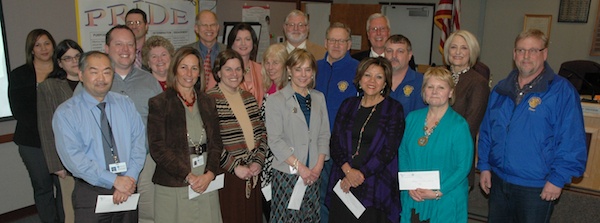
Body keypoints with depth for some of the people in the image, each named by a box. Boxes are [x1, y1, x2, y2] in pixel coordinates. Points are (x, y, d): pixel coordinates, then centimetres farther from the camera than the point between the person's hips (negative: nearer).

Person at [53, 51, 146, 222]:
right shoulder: (65, 113, -6)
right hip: (90, 194, -3)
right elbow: (73, 158, -14)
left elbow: (138, 142, -1)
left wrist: (130, 179, -14)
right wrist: (114, 180, -19)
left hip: (128, 191, 3)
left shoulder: (126, 104, 5)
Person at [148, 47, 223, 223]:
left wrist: (209, 174, -7)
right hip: (172, 188, -3)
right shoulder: (159, 103, -2)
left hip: (207, 184, 4)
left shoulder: (208, 103, 11)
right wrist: (188, 175, -14)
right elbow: (157, 147, -9)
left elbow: (216, 143, 8)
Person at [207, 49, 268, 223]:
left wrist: (258, 162, 0)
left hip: (252, 175, 6)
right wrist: (234, 167, -13)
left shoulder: (249, 98, 12)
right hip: (225, 176, -6)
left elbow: (262, 133, 13)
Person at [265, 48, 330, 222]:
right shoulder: (276, 100, -4)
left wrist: (319, 166, -3)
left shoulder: (319, 98, 11)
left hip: (313, 174, 4)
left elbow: (324, 134, 9)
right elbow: (275, 140, -9)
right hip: (287, 174, -4)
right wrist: (300, 167, -12)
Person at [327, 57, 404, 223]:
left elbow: (389, 150, -7)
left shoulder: (394, 109, 1)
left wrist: (361, 173, -12)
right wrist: (348, 170, -11)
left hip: (375, 186, -2)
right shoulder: (348, 105, 10)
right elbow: (335, 142, 4)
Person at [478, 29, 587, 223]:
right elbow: (486, 132, 10)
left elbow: (572, 141, -14)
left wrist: (558, 179, -15)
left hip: (537, 189, -5)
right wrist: (484, 166, 6)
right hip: (498, 181, 5)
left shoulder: (562, 91, -11)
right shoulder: (500, 90, 6)